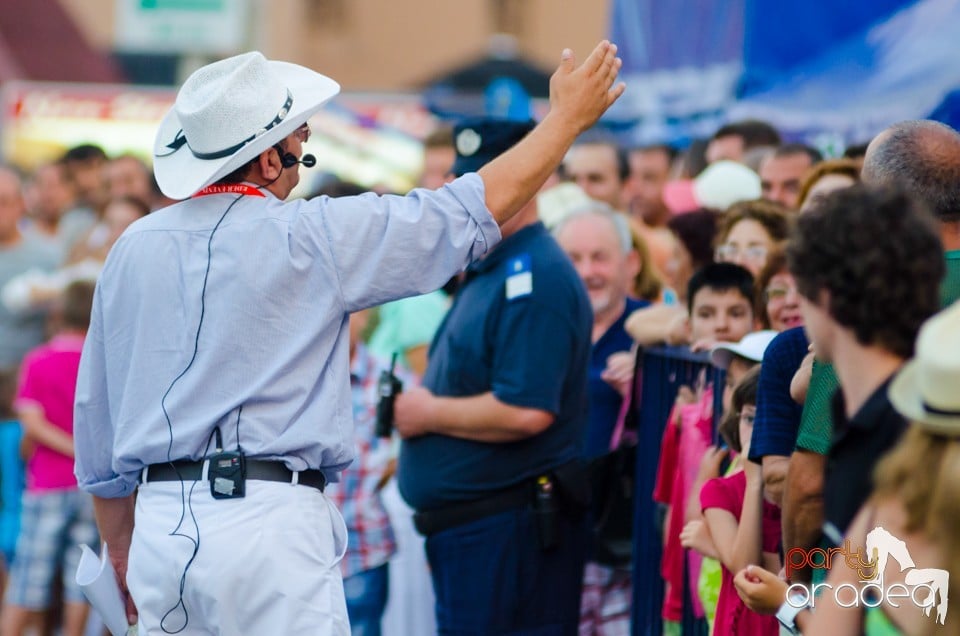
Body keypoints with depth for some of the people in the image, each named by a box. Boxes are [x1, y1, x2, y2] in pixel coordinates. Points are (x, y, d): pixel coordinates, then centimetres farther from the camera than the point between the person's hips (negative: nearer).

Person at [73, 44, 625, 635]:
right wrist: (569, 116, 14)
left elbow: (96, 411, 16)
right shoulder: (308, 236, -5)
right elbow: (479, 208, 0)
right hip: (269, 520, -6)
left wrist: (121, 554, 26)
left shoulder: (131, 249, 10)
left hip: (161, 524, 6)